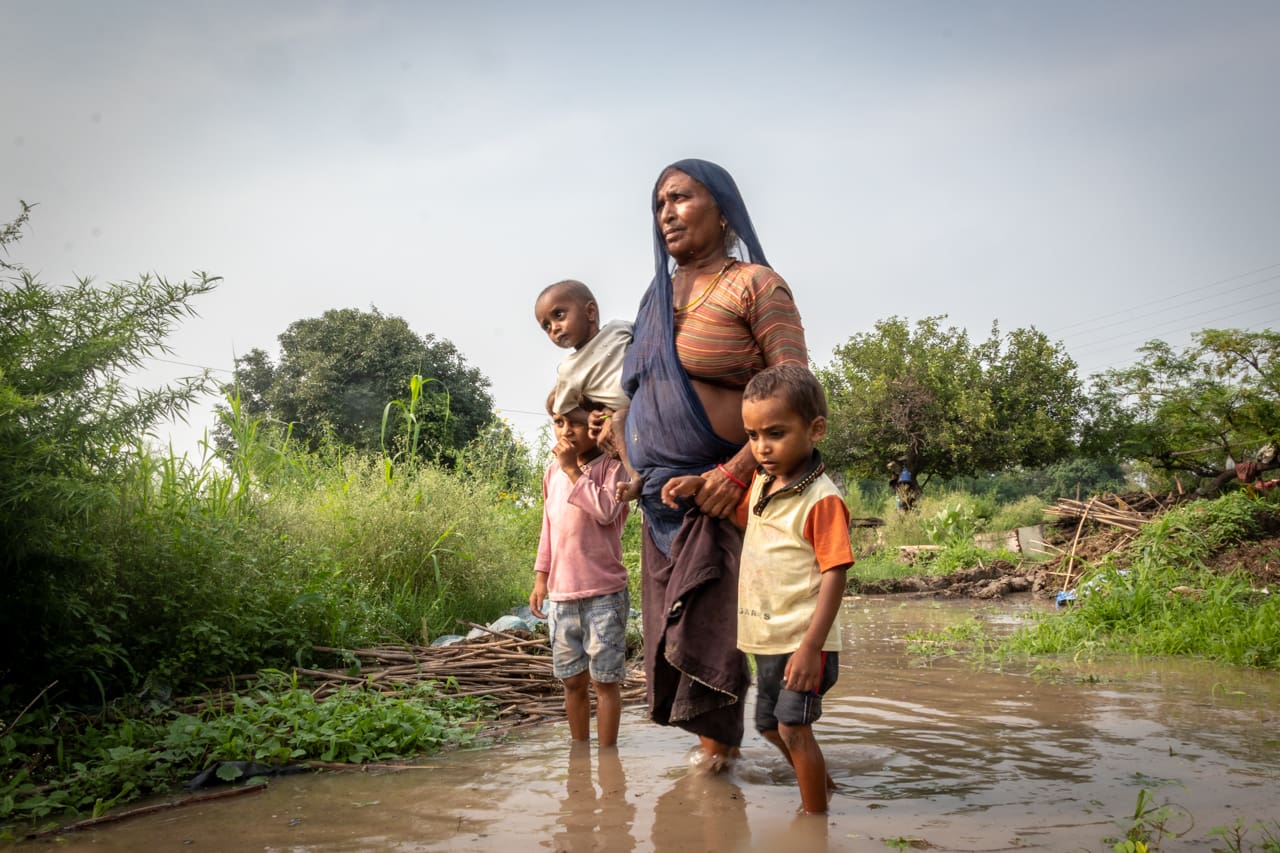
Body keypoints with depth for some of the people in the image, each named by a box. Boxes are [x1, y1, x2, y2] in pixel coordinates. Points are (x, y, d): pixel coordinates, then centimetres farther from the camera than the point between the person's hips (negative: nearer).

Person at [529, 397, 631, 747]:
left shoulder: (611, 466, -6)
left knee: (605, 679, 1)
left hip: (603, 594, -6)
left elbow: (606, 510, -24)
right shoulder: (552, 472, 12)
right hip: (561, 595, 6)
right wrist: (541, 578, 16)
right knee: (573, 680, 14)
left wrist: (573, 470, -17)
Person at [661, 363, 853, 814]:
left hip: (802, 642, -9)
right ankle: (819, 781, 42)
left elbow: (835, 574, -21)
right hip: (768, 638, 9)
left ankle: (815, 815, 11)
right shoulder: (761, 482, 7)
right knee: (769, 726, 20)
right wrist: (698, 485, 12)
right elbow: (742, 516, 30)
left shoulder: (822, 499, -18)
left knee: (793, 728, -6)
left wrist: (811, 647, -25)